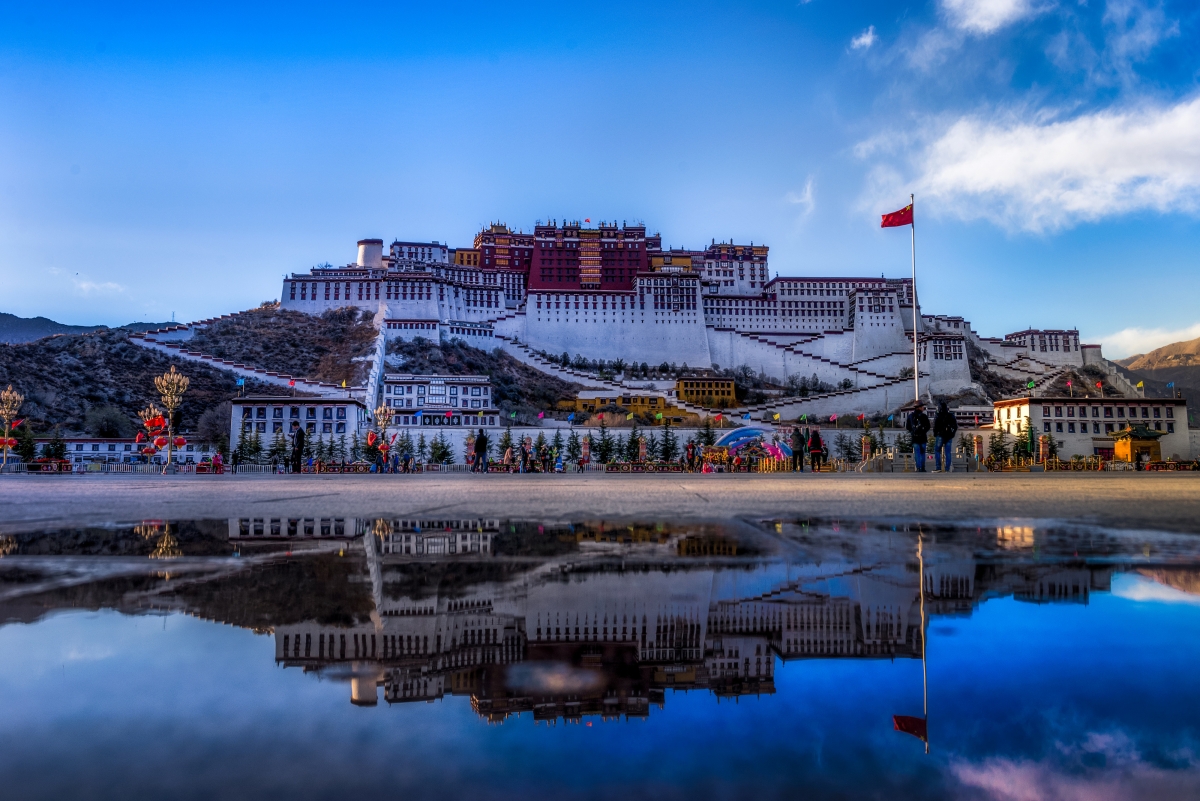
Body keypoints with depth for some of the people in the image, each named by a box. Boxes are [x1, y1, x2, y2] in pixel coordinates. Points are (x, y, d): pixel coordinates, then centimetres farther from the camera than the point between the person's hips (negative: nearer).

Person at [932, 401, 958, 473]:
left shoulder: (937, 416, -7)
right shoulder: (951, 416, 7)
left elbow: (935, 426, -8)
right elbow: (955, 426, 11)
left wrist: (935, 434, 7)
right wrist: (952, 433, 18)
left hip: (940, 436, -4)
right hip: (949, 436, 4)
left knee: (937, 451, 5)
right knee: (948, 452, 6)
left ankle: (938, 467, -4)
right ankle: (948, 468, 3)